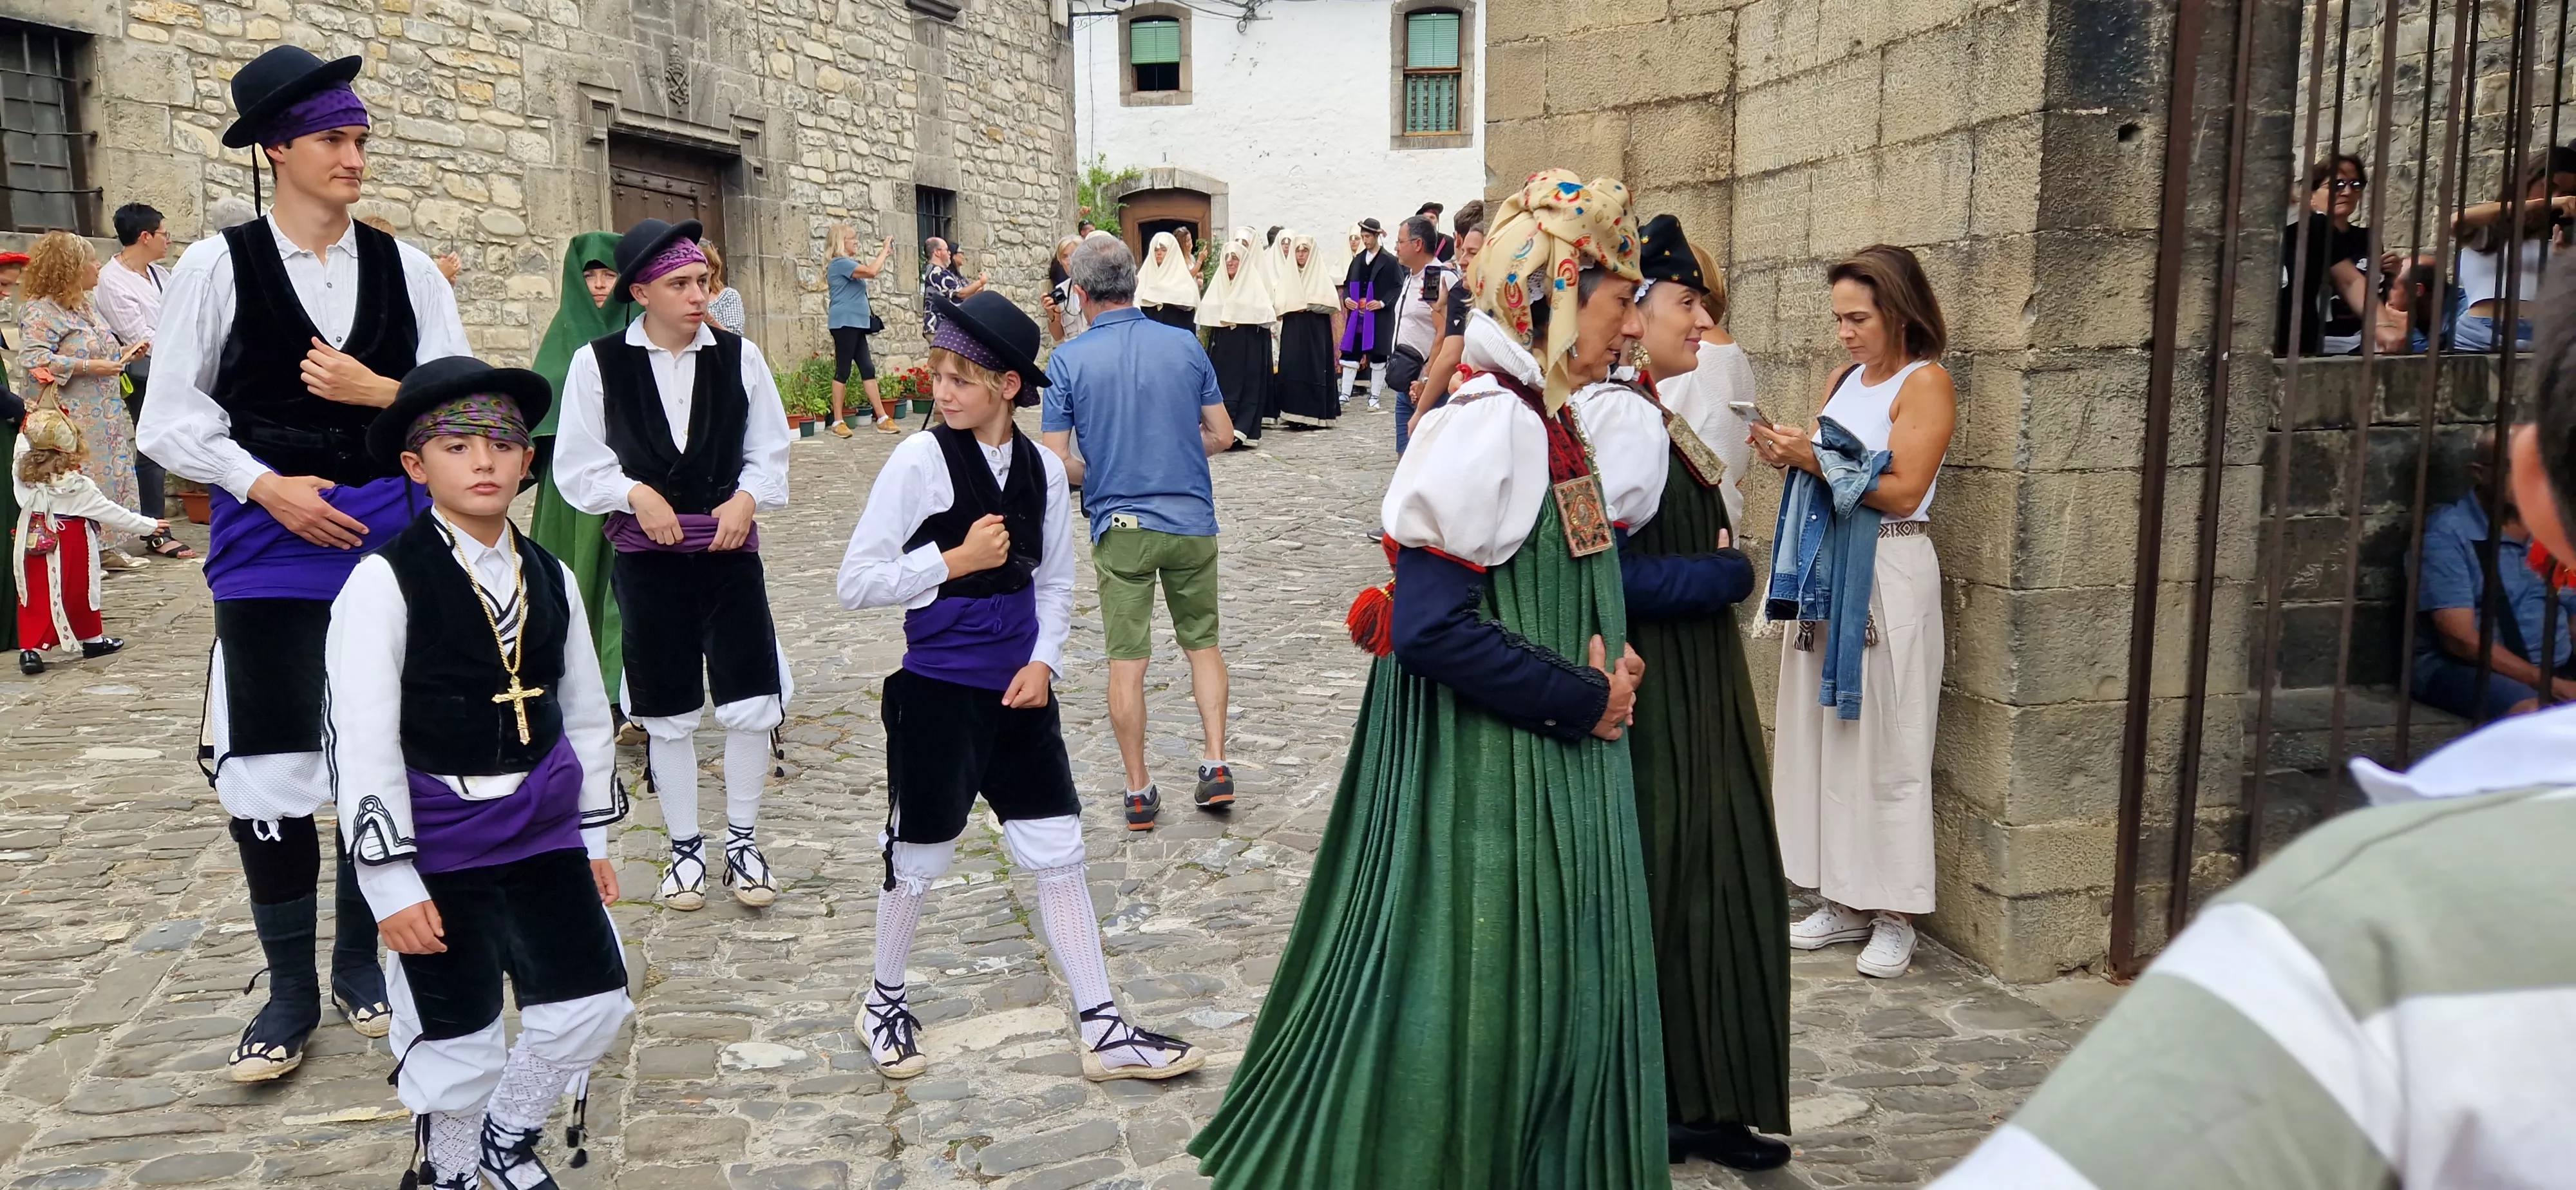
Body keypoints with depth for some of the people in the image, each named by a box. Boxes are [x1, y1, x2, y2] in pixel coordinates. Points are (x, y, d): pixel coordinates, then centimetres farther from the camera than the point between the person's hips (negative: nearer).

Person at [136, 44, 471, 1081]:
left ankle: (362, 962, 27)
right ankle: (290, 988, 17)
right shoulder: (219, 266, -3)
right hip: (270, 542, -2)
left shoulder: (404, 269, 3)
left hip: (392, 537, 2)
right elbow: (171, 420, 0)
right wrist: (265, 485, -11)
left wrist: (377, 392, -13)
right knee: (270, 764, 0)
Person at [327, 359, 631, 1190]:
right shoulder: (385, 582, -13)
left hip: (544, 828, 5)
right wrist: (391, 882, -15)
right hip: (437, 840, -5)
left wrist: (594, 837, 12)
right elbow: (362, 742, -14)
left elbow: (585, 713, 11)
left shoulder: (550, 577, 4)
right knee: (457, 1037, 6)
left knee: (593, 1004, 7)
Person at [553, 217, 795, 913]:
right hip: (646, 555, -1)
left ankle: (743, 840, 19)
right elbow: (577, 465, 0)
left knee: (752, 701, -1)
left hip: (730, 546, 1)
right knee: (667, 711, 9)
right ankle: (685, 847, 26)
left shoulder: (739, 356, -1)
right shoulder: (599, 363, -4)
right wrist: (635, 494, -14)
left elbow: (770, 451, 5)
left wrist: (748, 497, -12)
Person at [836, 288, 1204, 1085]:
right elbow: (856, 582, -12)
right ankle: (885, 1001, 36)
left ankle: (1103, 1032, 15)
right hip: (936, 691, -4)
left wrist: (1044, 661, -5)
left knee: (1059, 851, 6)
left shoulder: (1043, 469, 0)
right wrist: (957, 560, -18)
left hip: (1019, 690, 4)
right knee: (919, 855, 11)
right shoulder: (920, 461, -13)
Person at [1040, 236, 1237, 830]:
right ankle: (1215, 766, 9)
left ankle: (1139, 791, 12)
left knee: (1127, 659, 6)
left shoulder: (1068, 360, -6)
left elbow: (1057, 463, -7)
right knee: (1203, 642, 17)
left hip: (1120, 527, -2)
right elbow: (1221, 435, 5)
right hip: (1192, 520, 2)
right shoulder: (1185, 345, 0)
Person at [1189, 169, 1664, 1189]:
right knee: (1469, 1025, 3)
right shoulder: (1489, 419, -20)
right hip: (1483, 787, -9)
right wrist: (1587, 701, -17)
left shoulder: (1547, 420, 9)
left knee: (1552, 1013, 19)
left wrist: (1605, 675, 2)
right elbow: (1430, 627, -26)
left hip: (1548, 786, 10)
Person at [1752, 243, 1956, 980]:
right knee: (1822, 733, 8)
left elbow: (1903, 490, -14)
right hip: (1826, 571, 7)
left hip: (1889, 574, -7)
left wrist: (1815, 461, -16)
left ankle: (1894, 917, 8)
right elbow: (1824, 474, 13)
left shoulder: (1926, 382, -6)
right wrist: (1786, 454, -6)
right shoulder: (1845, 380, 14)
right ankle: (1844, 902, 18)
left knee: (1886, 743, -2)